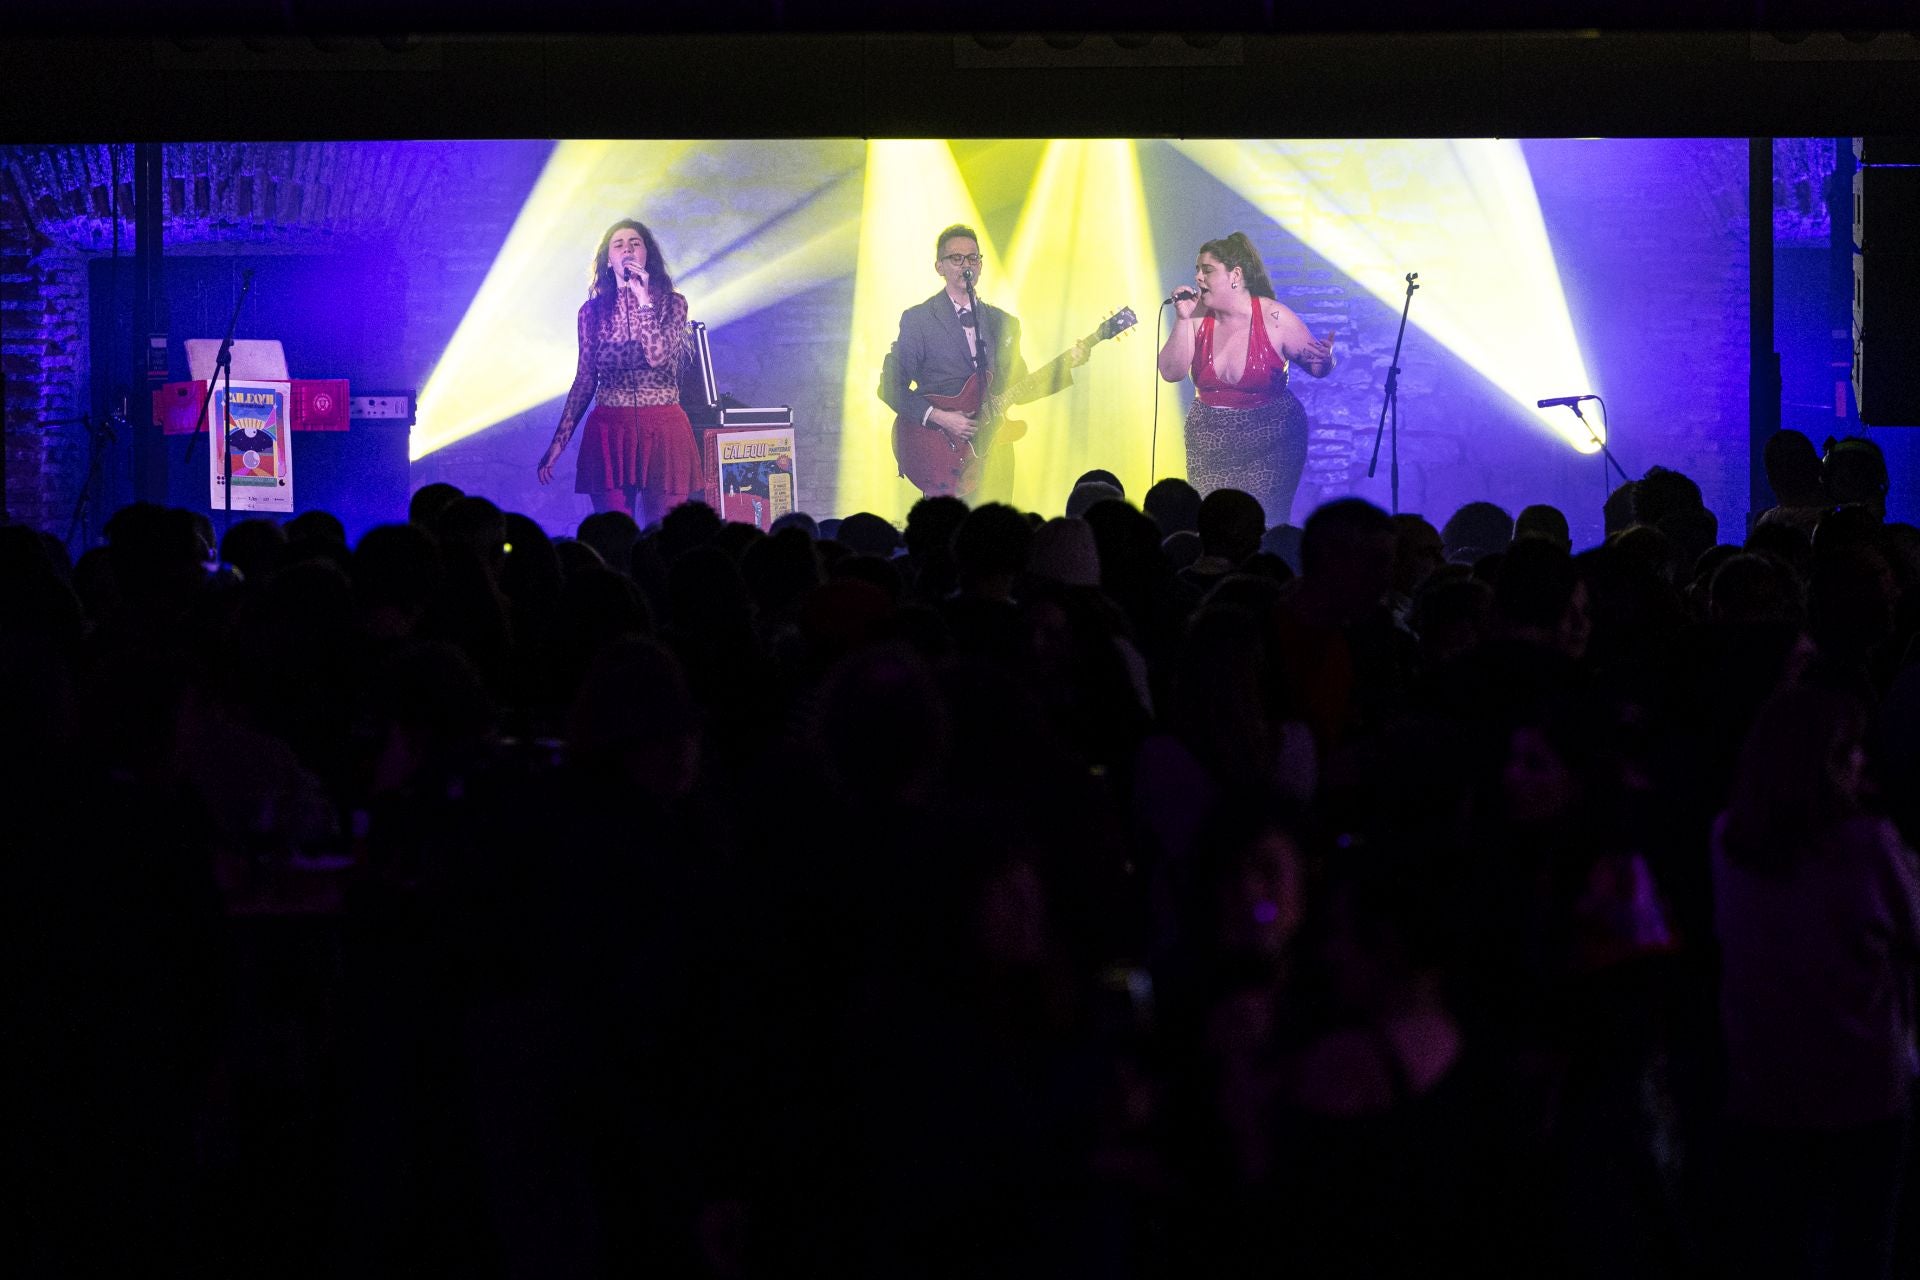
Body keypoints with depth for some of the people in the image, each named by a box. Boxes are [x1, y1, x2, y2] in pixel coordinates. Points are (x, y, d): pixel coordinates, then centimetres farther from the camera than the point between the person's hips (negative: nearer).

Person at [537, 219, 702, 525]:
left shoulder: (672, 304, 3)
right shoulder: (593, 311, 7)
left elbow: (658, 356, -14)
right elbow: (585, 381, 11)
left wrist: (643, 299, -14)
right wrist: (559, 441, 7)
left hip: (662, 431, -1)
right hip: (609, 432, 1)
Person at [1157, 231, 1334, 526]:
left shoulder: (1274, 319, -10)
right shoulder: (1199, 316, -1)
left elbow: (1318, 368, 0)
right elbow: (1171, 372, -6)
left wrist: (1324, 361, -25)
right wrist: (1182, 320, -15)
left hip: (1268, 443, -4)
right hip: (1209, 444, 4)